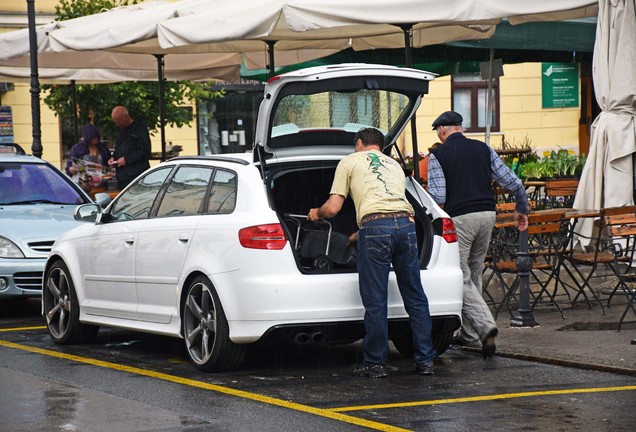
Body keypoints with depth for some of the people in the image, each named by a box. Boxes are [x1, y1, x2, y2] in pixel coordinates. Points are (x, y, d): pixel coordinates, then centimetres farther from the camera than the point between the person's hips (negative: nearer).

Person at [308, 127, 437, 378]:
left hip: (375, 226, -5)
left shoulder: (350, 162, 16)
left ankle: (375, 364, 6)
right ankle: (425, 360, 13)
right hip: (406, 222, 5)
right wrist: (359, 235, 44)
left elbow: (332, 208, 10)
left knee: (375, 301, 1)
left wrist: (316, 214, 34)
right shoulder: (394, 165, 32)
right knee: (415, 297, 10)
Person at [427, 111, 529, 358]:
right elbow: (513, 183, 9)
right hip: (487, 214, 5)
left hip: (459, 218, -5)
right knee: (474, 273, 18)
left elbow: (437, 196, -12)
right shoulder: (483, 149, 12)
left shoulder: (438, 155, -1)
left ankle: (486, 326, -22)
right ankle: (469, 333, 22)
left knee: (461, 278, -2)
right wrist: (522, 210, 23)